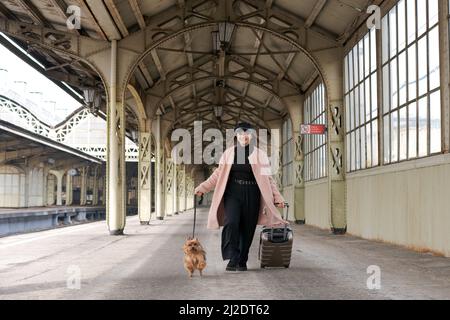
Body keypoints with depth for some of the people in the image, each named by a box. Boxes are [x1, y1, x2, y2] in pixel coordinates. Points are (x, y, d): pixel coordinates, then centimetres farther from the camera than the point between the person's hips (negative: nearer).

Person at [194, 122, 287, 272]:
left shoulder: (260, 154, 7)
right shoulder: (229, 153, 10)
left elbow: (268, 178, 8)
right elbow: (218, 174, 13)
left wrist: (277, 197, 2)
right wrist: (203, 187, 5)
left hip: (251, 195, 0)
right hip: (232, 193, 0)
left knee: (247, 228, 1)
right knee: (231, 223, -20)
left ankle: (242, 261, 15)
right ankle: (233, 259, -17)